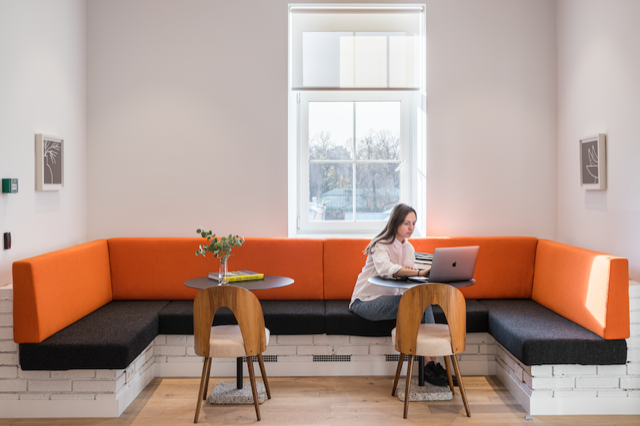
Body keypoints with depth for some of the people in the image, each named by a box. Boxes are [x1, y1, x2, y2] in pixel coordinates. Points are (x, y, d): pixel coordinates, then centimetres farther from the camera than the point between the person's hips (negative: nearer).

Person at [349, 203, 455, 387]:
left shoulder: (408, 248, 9)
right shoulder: (381, 245, -15)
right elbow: (385, 269, -37)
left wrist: (409, 272, -23)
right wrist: (419, 272, -48)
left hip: (389, 298, 7)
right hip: (366, 301, -6)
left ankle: (432, 364, -26)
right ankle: (429, 365, -24)